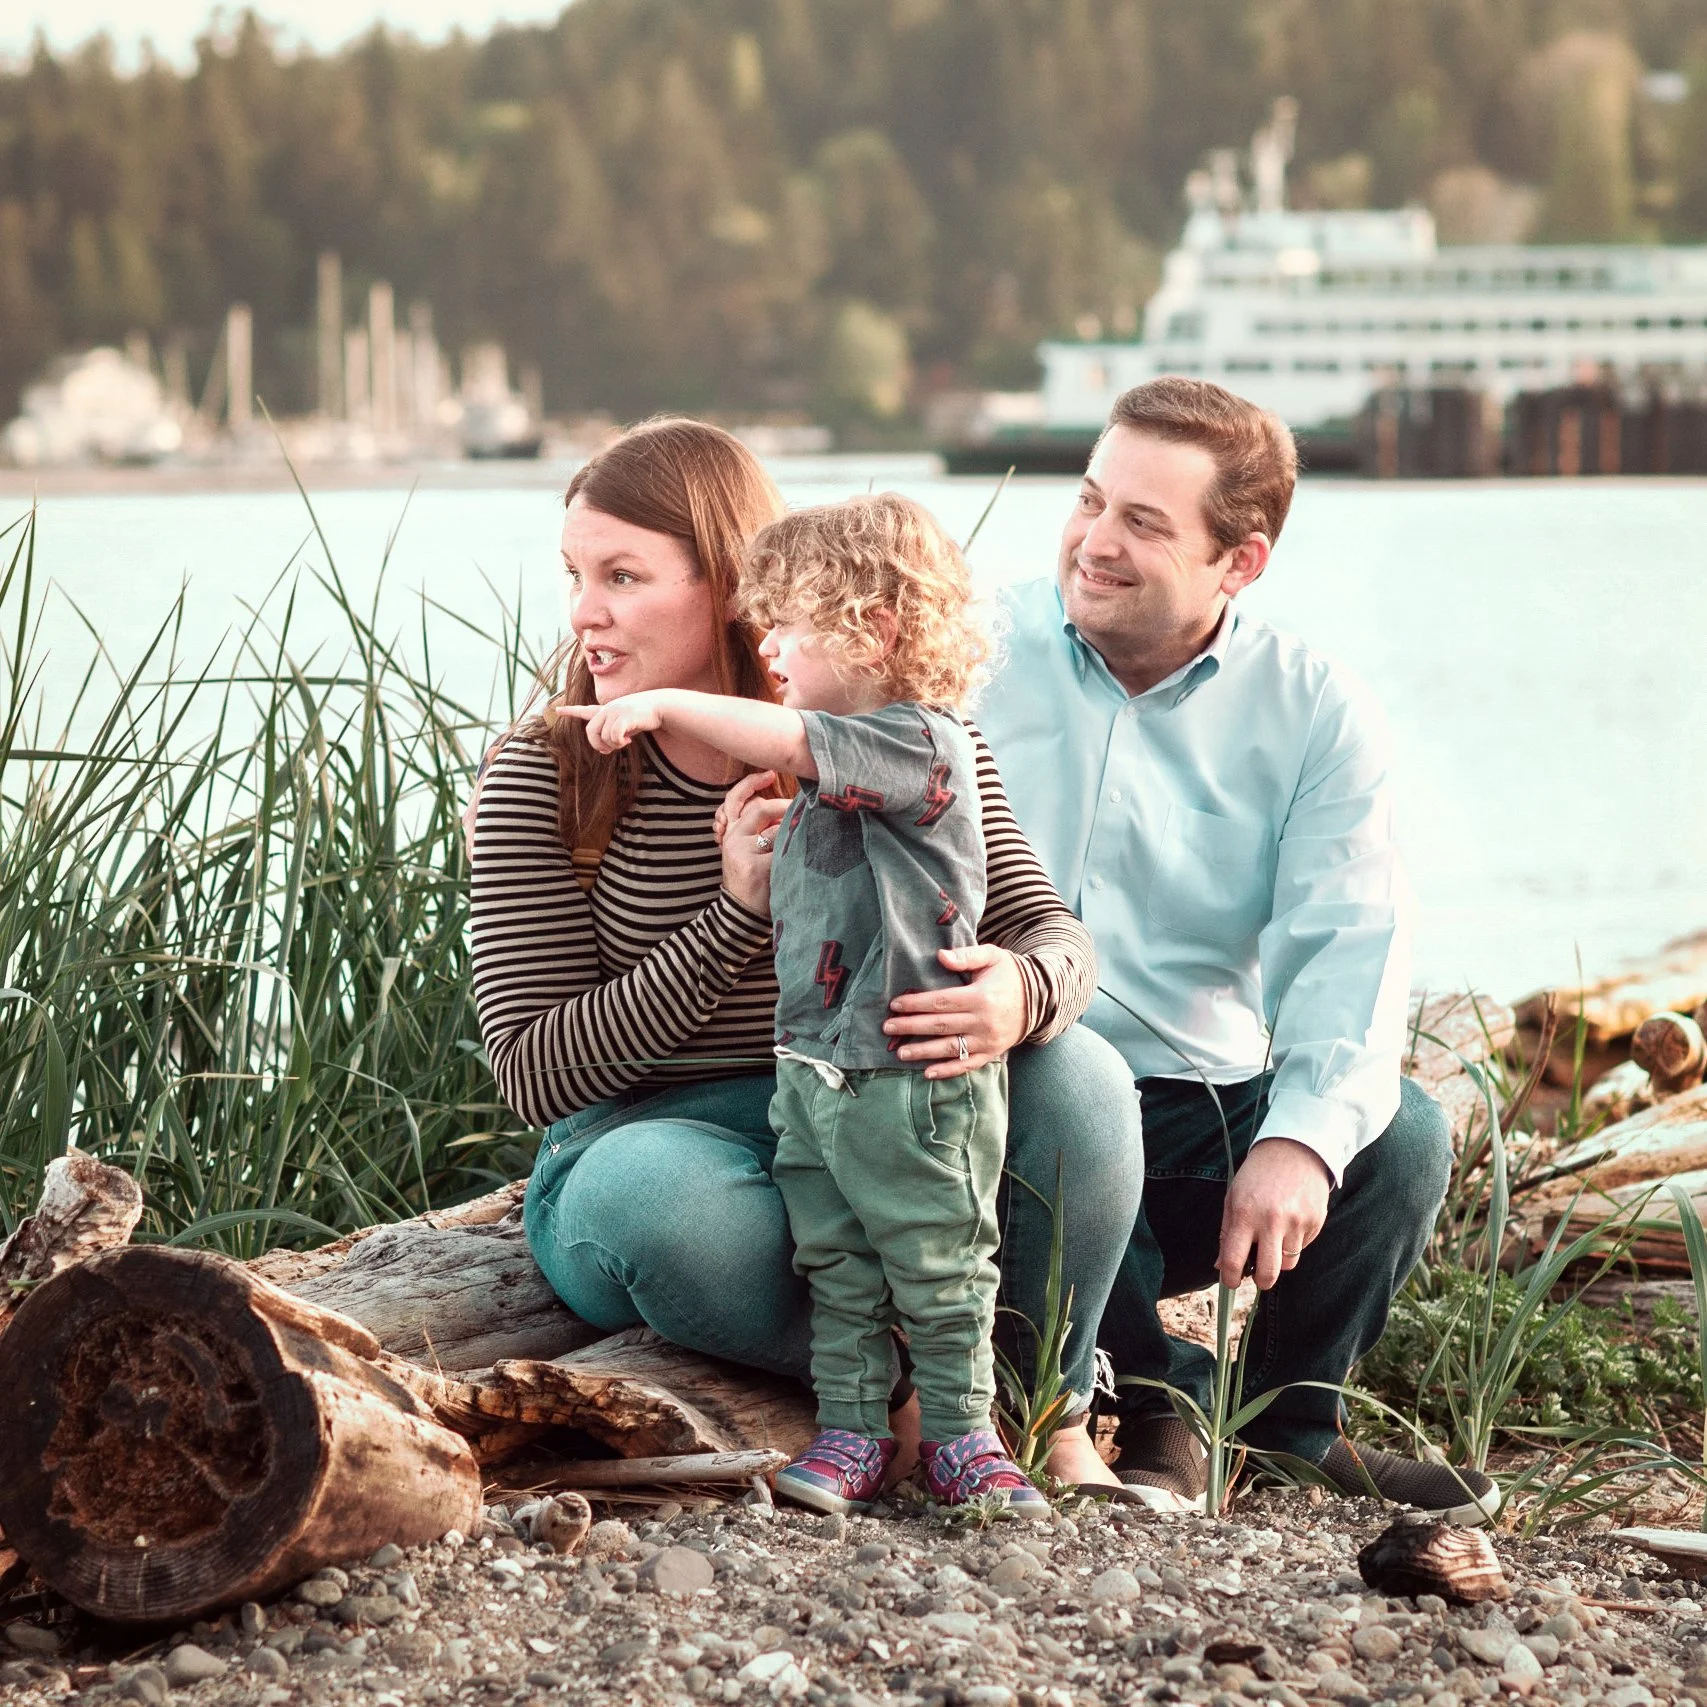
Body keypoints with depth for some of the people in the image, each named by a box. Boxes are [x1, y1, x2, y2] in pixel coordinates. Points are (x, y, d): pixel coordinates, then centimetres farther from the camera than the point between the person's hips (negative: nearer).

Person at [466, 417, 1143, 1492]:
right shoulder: (542, 778, -8)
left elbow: (1050, 929, -6)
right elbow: (535, 1074, -13)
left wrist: (1022, 993, -34)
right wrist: (737, 913, -26)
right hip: (648, 1134, -2)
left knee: (1078, 1077, -27)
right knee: (658, 1201, -39)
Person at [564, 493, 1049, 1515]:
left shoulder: (921, 741, -14)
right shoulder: (833, 765, 14)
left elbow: (789, 744, -27)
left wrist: (664, 706, -22)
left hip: (916, 1078, -8)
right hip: (813, 1073, 8)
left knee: (938, 1271, 3)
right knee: (836, 1267, 10)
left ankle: (960, 1432, 14)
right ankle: (854, 1431, 17)